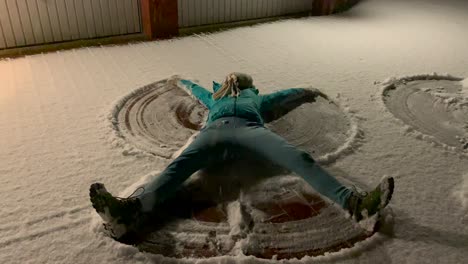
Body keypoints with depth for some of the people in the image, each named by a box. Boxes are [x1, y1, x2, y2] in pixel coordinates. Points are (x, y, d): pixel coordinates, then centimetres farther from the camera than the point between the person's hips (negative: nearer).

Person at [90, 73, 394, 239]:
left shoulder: (256, 97, 45)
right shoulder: (215, 98, 46)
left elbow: (285, 94, 58)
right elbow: (195, 88, 65)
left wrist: (307, 91, 72)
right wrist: (180, 79, 83)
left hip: (250, 127, 0)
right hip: (215, 129, 0)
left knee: (299, 158, -29)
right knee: (179, 165, -33)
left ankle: (353, 202, -47)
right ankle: (132, 209, -57)